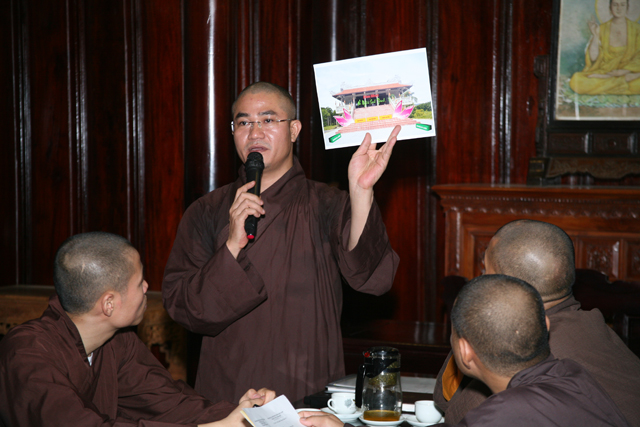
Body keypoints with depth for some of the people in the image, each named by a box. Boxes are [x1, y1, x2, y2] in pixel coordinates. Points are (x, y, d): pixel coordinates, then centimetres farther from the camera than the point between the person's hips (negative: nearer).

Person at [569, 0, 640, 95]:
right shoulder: (602, 29, 7)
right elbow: (593, 58, -2)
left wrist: (622, 72, -14)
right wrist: (595, 36, -12)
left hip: (629, 71, -2)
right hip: (604, 70, 2)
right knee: (576, 81, -30)